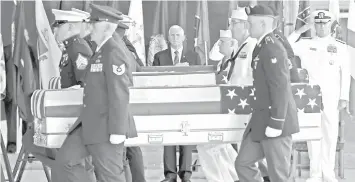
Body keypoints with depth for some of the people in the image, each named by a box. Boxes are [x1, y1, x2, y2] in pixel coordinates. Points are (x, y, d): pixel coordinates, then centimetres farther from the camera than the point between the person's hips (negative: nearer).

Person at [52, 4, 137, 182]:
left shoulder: (113, 51, -16)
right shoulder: (102, 51, 15)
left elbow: (120, 92, -21)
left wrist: (118, 131, -23)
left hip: (107, 126, -10)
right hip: (91, 124, 10)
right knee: (65, 159, 4)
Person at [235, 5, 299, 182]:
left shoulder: (272, 49, -16)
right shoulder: (263, 47, 16)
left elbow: (280, 88, -21)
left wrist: (276, 124, -22)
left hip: (275, 121, -10)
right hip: (262, 121, 10)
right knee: (243, 163, 10)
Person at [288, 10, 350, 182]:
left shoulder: (340, 47, 3)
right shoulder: (306, 44, 4)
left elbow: (345, 74, 2)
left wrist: (344, 98, -5)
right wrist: (298, 32, -11)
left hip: (331, 97, -1)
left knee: (330, 135, 2)